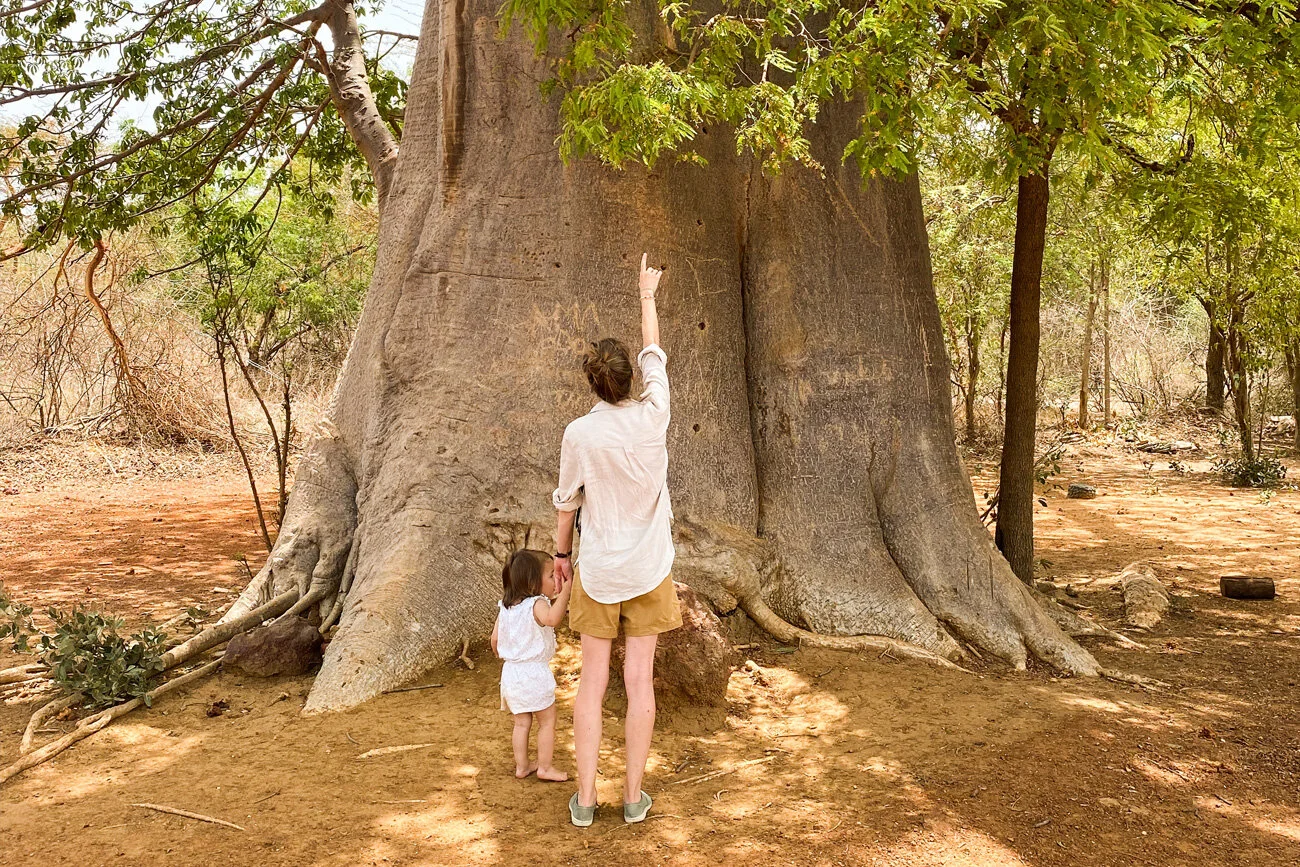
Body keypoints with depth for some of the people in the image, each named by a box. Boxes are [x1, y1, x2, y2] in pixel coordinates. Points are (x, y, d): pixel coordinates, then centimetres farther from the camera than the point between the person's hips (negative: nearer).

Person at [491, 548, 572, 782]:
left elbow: (495, 640, 11)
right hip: (534, 673, -7)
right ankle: (545, 767, 15)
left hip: (511, 672, 7)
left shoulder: (505, 607, 4)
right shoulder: (537, 604, -19)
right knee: (547, 721, 9)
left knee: (521, 722, 18)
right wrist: (565, 593, -41)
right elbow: (551, 619, -43)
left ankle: (522, 765, 25)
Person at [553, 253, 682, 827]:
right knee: (639, 680, 6)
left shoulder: (580, 433, -12)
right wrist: (648, 296, 22)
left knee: (592, 682, 7)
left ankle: (585, 798, 12)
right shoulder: (653, 416, -9)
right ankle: (633, 796, 14)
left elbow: (566, 502, -2)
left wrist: (561, 552, 15)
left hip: (597, 571, -1)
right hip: (648, 569, 1)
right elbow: (654, 356, 8)